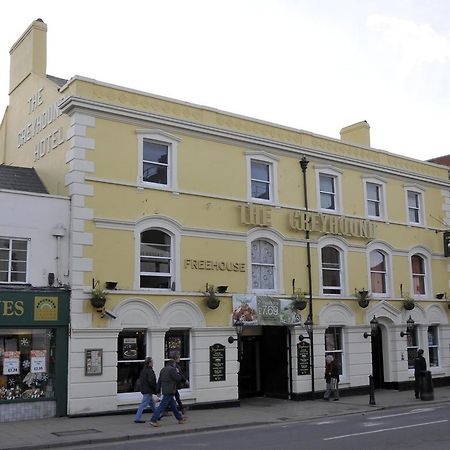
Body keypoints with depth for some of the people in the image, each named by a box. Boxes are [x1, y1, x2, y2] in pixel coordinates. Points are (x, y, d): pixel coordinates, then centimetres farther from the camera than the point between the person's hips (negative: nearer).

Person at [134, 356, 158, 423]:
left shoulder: (143, 370, 11)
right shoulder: (150, 371, -18)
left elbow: (140, 380, 17)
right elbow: (151, 381, -22)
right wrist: (156, 390, -13)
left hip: (144, 390, 10)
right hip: (148, 391, -10)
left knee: (152, 403, 20)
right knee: (143, 404, -6)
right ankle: (137, 418, -5)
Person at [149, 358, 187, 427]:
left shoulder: (163, 369, 15)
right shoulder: (172, 369, -12)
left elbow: (159, 381, 15)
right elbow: (178, 378, -13)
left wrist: (158, 391, 17)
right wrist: (178, 372, 5)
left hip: (164, 390, 10)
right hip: (170, 391, -10)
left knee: (173, 405, 17)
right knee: (162, 406, -8)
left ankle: (180, 418, 27)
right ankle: (153, 420, -9)